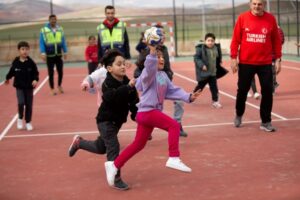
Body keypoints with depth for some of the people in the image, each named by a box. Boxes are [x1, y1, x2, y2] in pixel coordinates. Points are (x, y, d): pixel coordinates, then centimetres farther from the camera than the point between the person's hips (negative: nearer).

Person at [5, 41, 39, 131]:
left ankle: (28, 122, 21)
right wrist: (8, 78, 18)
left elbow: (36, 73, -3)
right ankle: (20, 118, 10)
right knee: (21, 103, -16)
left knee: (29, 105, 6)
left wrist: (35, 80, -20)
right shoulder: (15, 62, -6)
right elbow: (12, 71, 10)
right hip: (19, 87, 0)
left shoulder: (31, 63, -8)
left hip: (29, 87, 1)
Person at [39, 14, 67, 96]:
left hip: (59, 54, 3)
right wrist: (43, 53, -15)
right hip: (49, 55, -3)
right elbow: (41, 42, -7)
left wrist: (65, 51, 8)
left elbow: (63, 41, 9)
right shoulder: (44, 30, -7)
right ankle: (52, 88, 17)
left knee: (60, 71, 6)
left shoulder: (60, 29, 3)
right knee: (51, 73, 5)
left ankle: (59, 85, 29)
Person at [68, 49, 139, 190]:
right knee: (113, 148, -14)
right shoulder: (108, 83, -24)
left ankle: (79, 142, 47)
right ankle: (116, 179, 1)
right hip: (105, 121, -7)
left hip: (117, 121, 8)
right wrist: (128, 87, -51)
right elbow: (113, 96, -45)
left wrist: (136, 115, -13)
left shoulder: (127, 82, -4)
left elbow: (133, 101, -1)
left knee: (100, 148, 21)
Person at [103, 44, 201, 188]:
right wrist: (152, 52, -51)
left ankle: (114, 165, 23)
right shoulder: (149, 73, -11)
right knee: (174, 126, -20)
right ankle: (174, 159, -22)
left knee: (138, 144, 15)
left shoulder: (163, 75, 17)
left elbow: (173, 91, 14)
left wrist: (188, 97, 3)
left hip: (150, 113, 10)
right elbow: (150, 67, -36)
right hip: (147, 111, -10)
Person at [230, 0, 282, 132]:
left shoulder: (271, 19, 0)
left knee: (267, 92, 0)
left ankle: (266, 122, 12)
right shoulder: (242, 18, -2)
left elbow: (276, 40, 5)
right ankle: (238, 115, 34)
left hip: (265, 63, 1)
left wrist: (278, 59, 2)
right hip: (245, 62, 0)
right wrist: (233, 58, -3)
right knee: (242, 90, 10)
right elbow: (235, 39, 0)